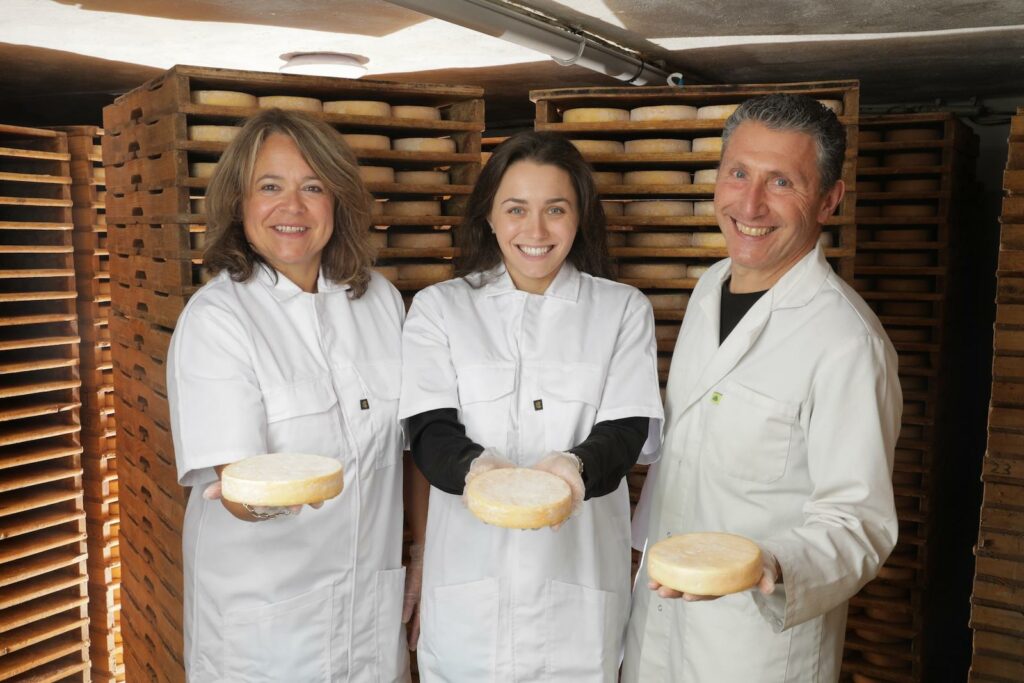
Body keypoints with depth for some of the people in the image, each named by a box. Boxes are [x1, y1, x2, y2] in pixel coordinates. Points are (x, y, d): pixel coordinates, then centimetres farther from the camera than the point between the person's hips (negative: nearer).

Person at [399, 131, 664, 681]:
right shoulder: (439, 308, 2)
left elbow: (624, 432, -5)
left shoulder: (623, 311, 3)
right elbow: (429, 432, -6)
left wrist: (575, 466, -27)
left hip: (578, 583, 1)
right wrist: (475, 467, -28)